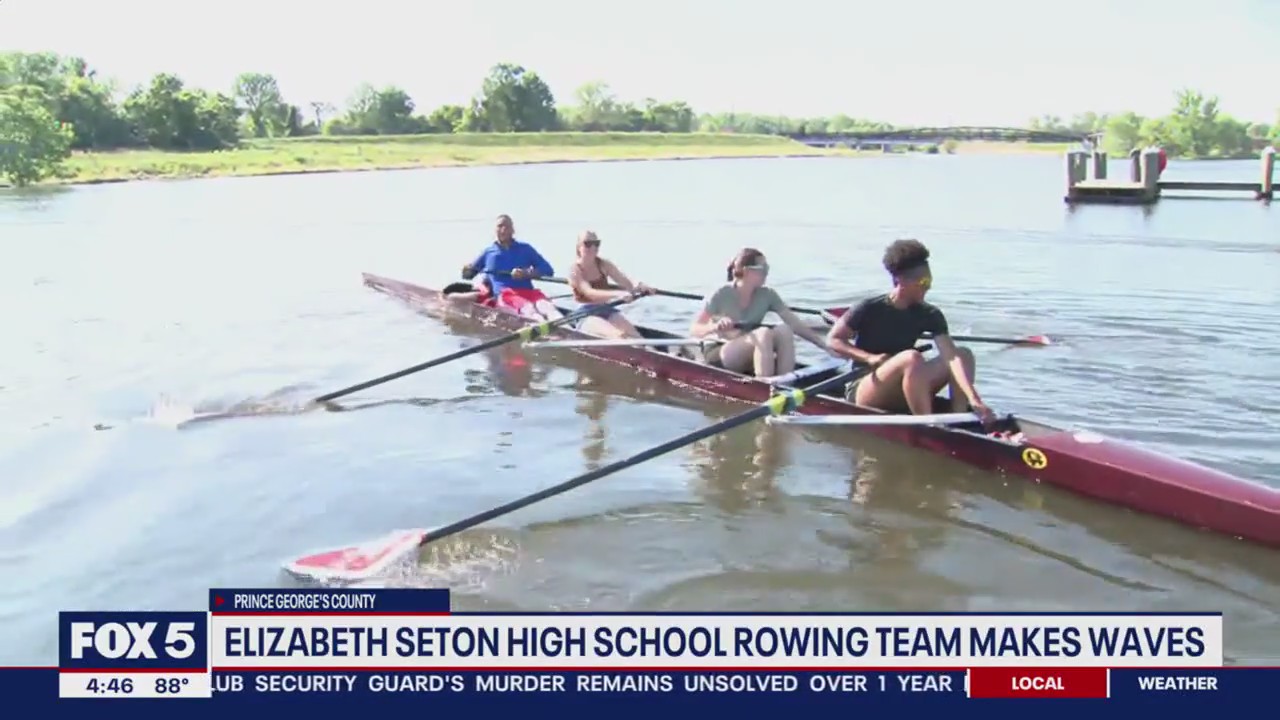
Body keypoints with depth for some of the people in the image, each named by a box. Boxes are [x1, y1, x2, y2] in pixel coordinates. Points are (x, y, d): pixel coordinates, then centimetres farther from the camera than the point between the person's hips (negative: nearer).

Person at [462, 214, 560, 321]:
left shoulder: (525, 249, 23)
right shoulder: (488, 252, 24)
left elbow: (548, 270, 13)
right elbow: (468, 275, 30)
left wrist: (526, 274, -6)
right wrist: (467, 270, 3)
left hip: (529, 292, 1)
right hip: (505, 294, -1)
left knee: (546, 304, -36)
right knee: (528, 308, -38)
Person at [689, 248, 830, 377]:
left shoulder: (767, 295, -2)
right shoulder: (721, 296, -14)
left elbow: (795, 323, -4)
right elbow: (694, 330, -16)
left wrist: (825, 345, -12)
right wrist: (714, 327, -37)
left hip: (750, 358, 5)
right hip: (719, 357, -5)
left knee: (784, 330, -23)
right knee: (763, 333, -32)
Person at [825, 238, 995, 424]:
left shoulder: (929, 315, -2)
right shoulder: (869, 309, -12)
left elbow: (951, 356, -14)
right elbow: (832, 340, -6)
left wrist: (974, 399, -27)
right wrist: (869, 358, -20)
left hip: (899, 397, 6)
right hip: (862, 392, -5)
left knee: (964, 354, -8)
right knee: (912, 358, -34)